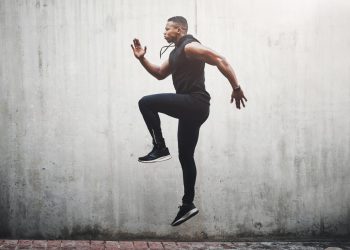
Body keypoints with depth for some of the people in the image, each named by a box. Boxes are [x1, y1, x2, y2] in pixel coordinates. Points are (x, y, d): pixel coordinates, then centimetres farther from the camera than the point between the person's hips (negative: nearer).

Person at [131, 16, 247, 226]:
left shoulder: (190, 46, -8)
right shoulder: (176, 53, 21)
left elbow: (220, 60, -16)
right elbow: (160, 74, 31)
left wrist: (236, 87, -20)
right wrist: (142, 59, 19)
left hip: (195, 103, -10)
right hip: (191, 107, 10)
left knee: (146, 103, -15)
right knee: (186, 157, 11)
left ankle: (160, 148, -9)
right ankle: (188, 204, 16)